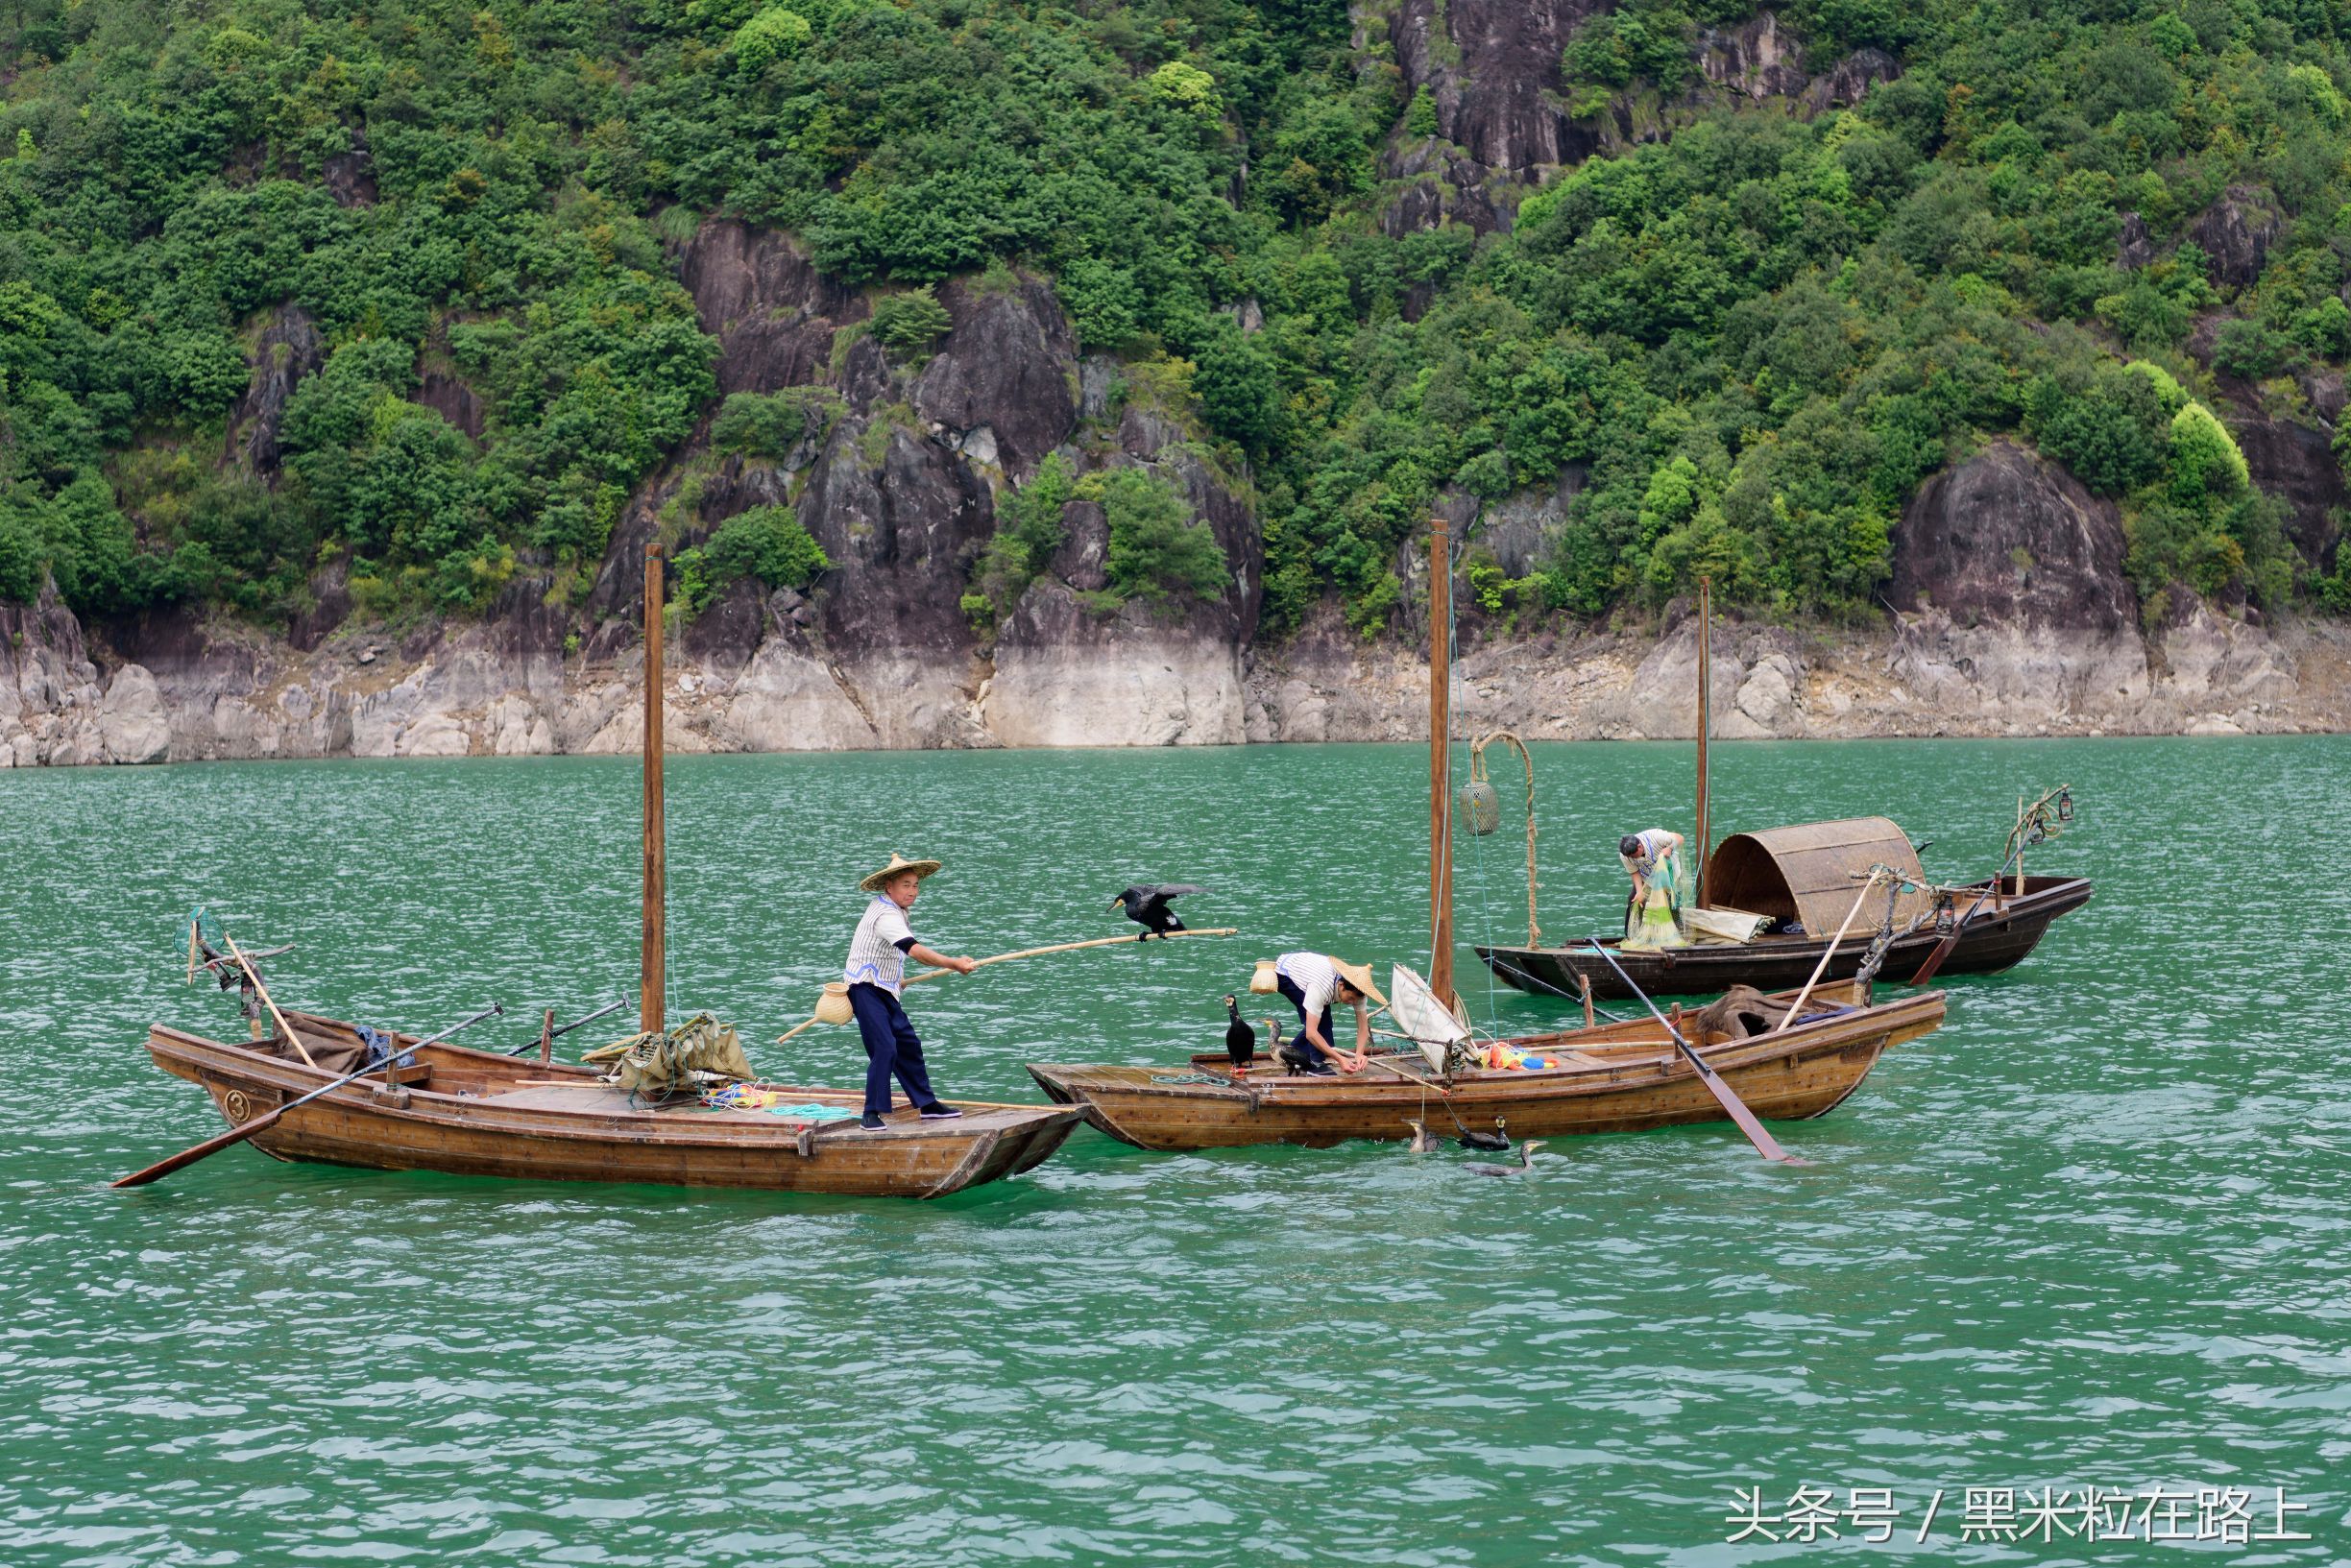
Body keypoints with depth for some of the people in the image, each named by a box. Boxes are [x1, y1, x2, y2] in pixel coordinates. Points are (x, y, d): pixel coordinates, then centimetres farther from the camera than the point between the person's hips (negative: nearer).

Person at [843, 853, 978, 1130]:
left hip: (884, 992, 10)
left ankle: (927, 1105, 20)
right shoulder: (886, 915, -22)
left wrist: (895, 978, 35)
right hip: (866, 990, -10)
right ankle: (871, 1114, -15)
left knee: (908, 1045, 12)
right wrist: (955, 964, -38)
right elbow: (915, 951, -36)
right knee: (885, 1048, -18)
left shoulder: (891, 908, 12)